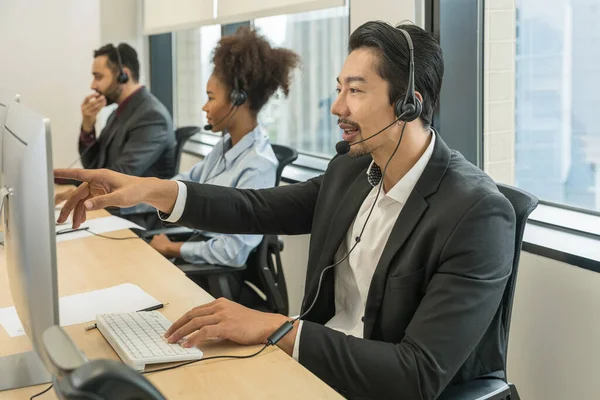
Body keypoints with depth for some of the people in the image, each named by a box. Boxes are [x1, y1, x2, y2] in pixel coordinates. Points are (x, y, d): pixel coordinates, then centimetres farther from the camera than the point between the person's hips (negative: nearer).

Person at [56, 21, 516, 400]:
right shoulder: (352, 170, 0)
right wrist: (154, 190, -10)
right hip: (319, 362, 6)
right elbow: (259, 209, 7)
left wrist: (273, 328, -30)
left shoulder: (478, 214, -23)